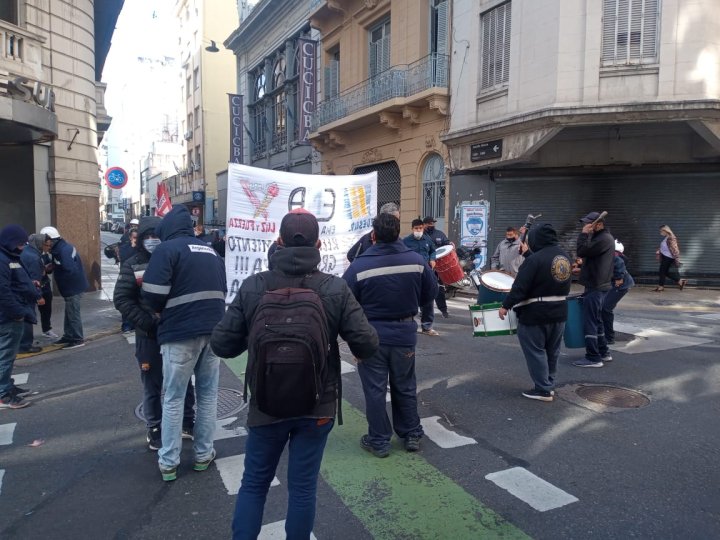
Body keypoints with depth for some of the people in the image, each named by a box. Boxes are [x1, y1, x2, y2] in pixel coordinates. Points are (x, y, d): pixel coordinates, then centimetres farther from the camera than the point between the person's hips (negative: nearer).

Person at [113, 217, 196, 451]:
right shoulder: (132, 265, -1)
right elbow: (121, 299, -6)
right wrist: (145, 322, -17)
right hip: (149, 335, -1)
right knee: (153, 384, 8)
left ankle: (188, 423, 30)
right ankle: (154, 429, 23)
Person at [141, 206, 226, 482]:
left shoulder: (167, 249, -3)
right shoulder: (212, 252, 17)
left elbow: (153, 293, -12)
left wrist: (162, 312, 7)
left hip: (181, 333, -5)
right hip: (213, 331, 5)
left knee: (173, 398, 6)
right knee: (208, 395, 13)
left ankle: (168, 463, 14)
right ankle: (203, 455, 22)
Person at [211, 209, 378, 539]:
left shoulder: (252, 286, -11)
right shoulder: (336, 289, -13)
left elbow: (221, 345, -9)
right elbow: (367, 343, -14)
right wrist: (360, 354, 10)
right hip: (318, 406, 0)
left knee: (253, 484, 19)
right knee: (303, 487, 14)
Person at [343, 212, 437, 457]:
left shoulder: (359, 266, -19)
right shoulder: (417, 260, -9)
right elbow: (430, 295, 2)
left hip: (371, 336, -3)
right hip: (405, 334, 3)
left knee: (375, 390, 10)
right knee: (405, 387, 20)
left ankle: (379, 441, 20)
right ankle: (412, 435, 31)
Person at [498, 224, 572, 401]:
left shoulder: (535, 259, -20)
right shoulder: (564, 256, 7)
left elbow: (520, 287, -21)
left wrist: (506, 306, -13)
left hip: (536, 313, -8)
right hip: (559, 311, 8)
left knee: (535, 350, 2)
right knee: (552, 351, 17)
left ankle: (543, 390, 4)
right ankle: (549, 385, 26)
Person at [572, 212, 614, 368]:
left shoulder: (604, 238, -16)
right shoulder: (601, 237, 17)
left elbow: (582, 252, -23)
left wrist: (583, 234, -14)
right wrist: (583, 268, 11)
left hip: (595, 287, -11)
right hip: (597, 285, 11)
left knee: (589, 322, -7)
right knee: (596, 320, 17)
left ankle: (593, 358, -4)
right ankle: (603, 353, 25)